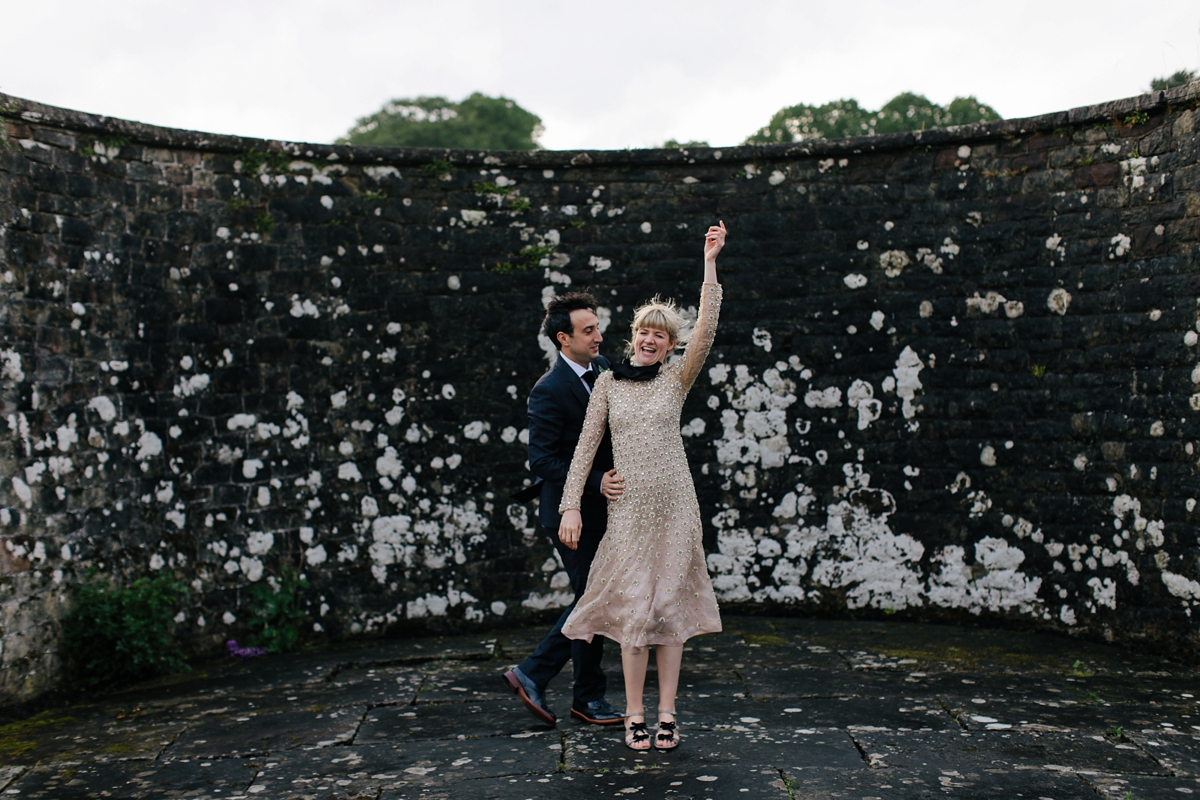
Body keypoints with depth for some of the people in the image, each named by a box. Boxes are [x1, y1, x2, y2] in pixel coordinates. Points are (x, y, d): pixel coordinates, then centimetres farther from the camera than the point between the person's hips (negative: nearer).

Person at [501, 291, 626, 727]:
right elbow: (542, 460, -20)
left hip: (602, 507, 8)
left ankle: (532, 674, 25)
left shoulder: (602, 368, 7)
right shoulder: (549, 391, -17)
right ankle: (589, 697, 22)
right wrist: (596, 482, -27)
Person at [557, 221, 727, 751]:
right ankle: (634, 717, 8)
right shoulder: (609, 383, 6)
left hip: (674, 505, 0)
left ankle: (666, 716, 11)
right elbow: (586, 445, 5)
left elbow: (706, 331, -9)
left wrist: (710, 263, -13)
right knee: (634, 605, -2)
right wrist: (571, 505, -2)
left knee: (669, 605, 4)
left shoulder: (677, 379, 5)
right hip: (628, 508, 0)